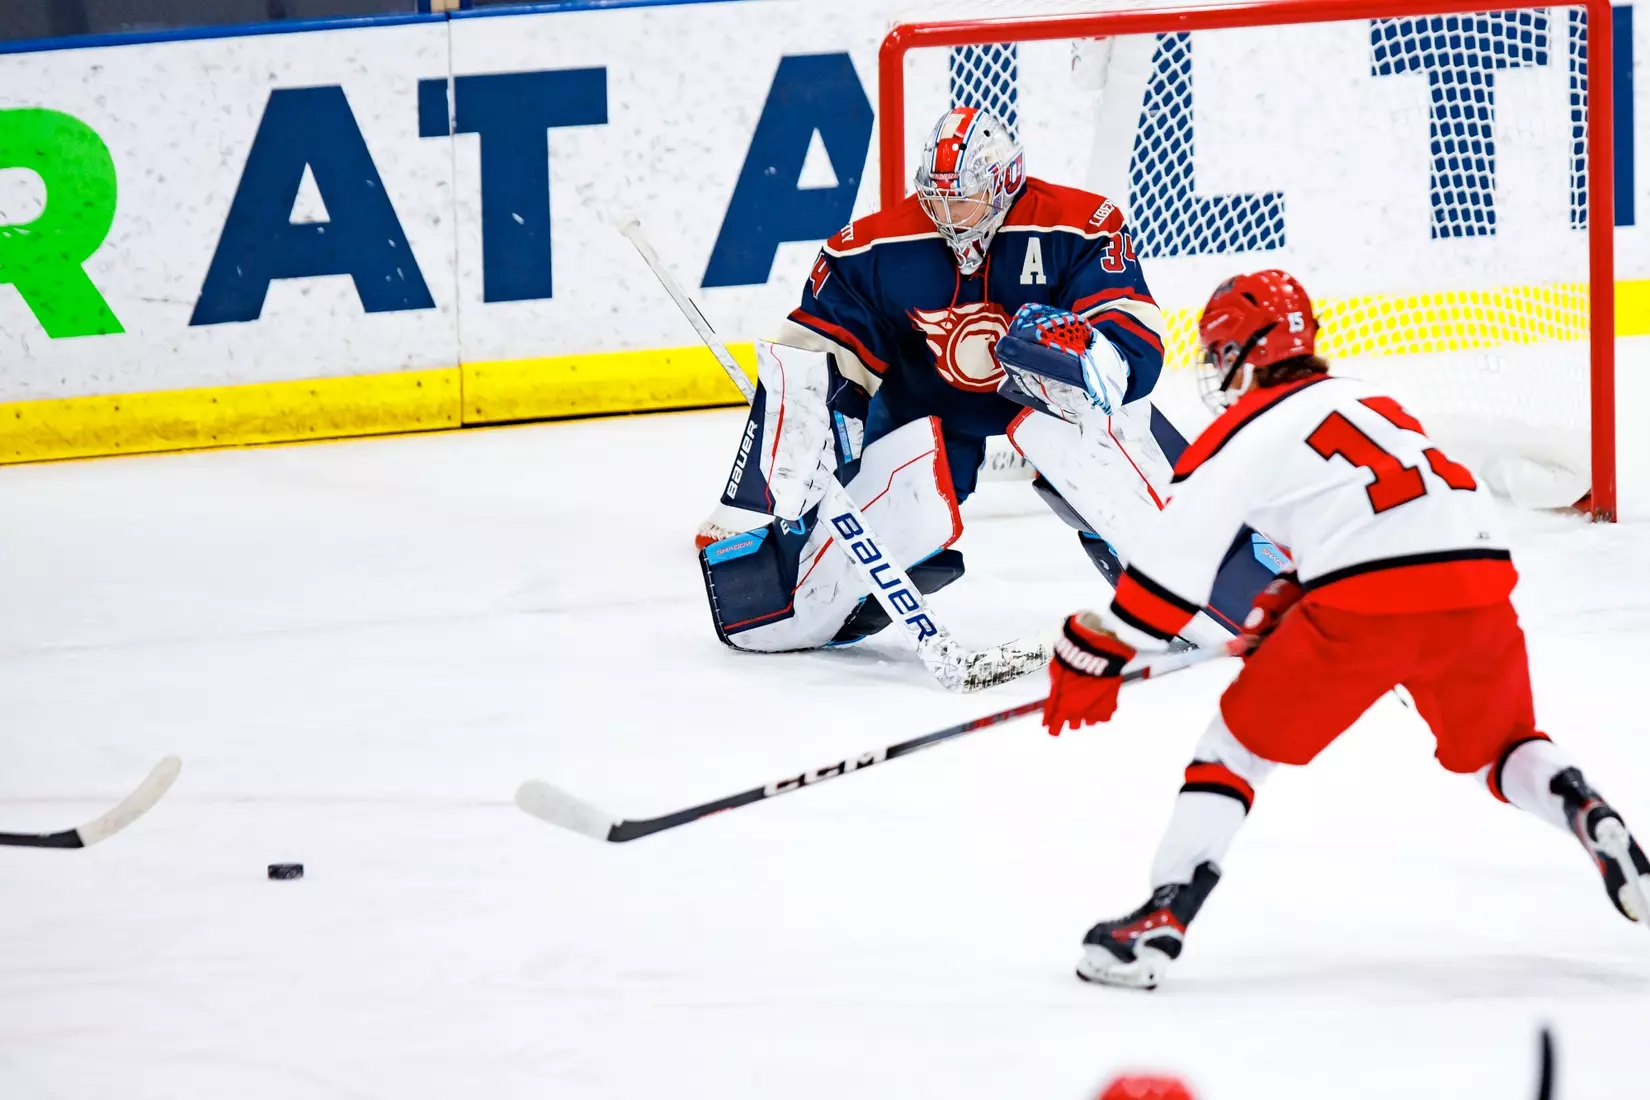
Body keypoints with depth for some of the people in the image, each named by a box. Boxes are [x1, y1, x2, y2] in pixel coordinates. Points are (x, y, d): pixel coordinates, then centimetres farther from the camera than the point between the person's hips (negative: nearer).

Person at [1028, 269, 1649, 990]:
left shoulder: (1244, 436, 6)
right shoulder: (1362, 398, 28)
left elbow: (1171, 564, 3)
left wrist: (1091, 657, 11)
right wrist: (1290, 602, 38)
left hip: (1366, 608, -6)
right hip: (1479, 585, 6)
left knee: (1241, 741, 10)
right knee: (1497, 747, 29)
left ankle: (1161, 923, 1)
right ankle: (1590, 817, 0)